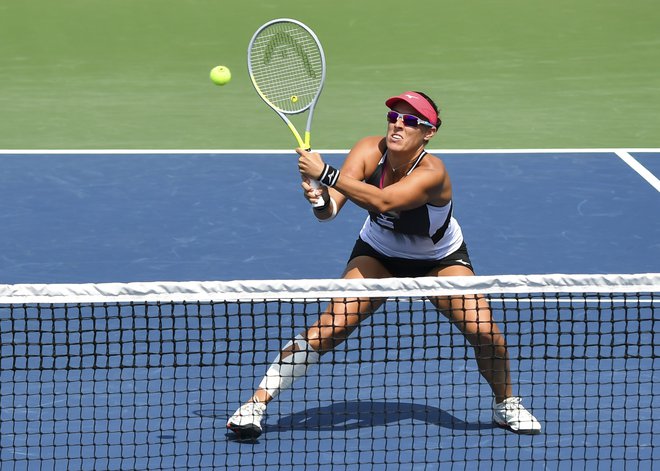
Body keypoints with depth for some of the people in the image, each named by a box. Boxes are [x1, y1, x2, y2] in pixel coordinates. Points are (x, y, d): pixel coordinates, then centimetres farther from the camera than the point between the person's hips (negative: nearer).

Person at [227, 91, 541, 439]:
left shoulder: (431, 172, -35)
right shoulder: (369, 151, -24)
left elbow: (382, 201, -52)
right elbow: (330, 209, -31)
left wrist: (325, 174, -58)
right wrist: (320, 200, -55)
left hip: (441, 260, -2)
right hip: (378, 254, 2)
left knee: (483, 331, -18)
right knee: (331, 325, -18)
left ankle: (505, 404, 12)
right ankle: (256, 402, -13)